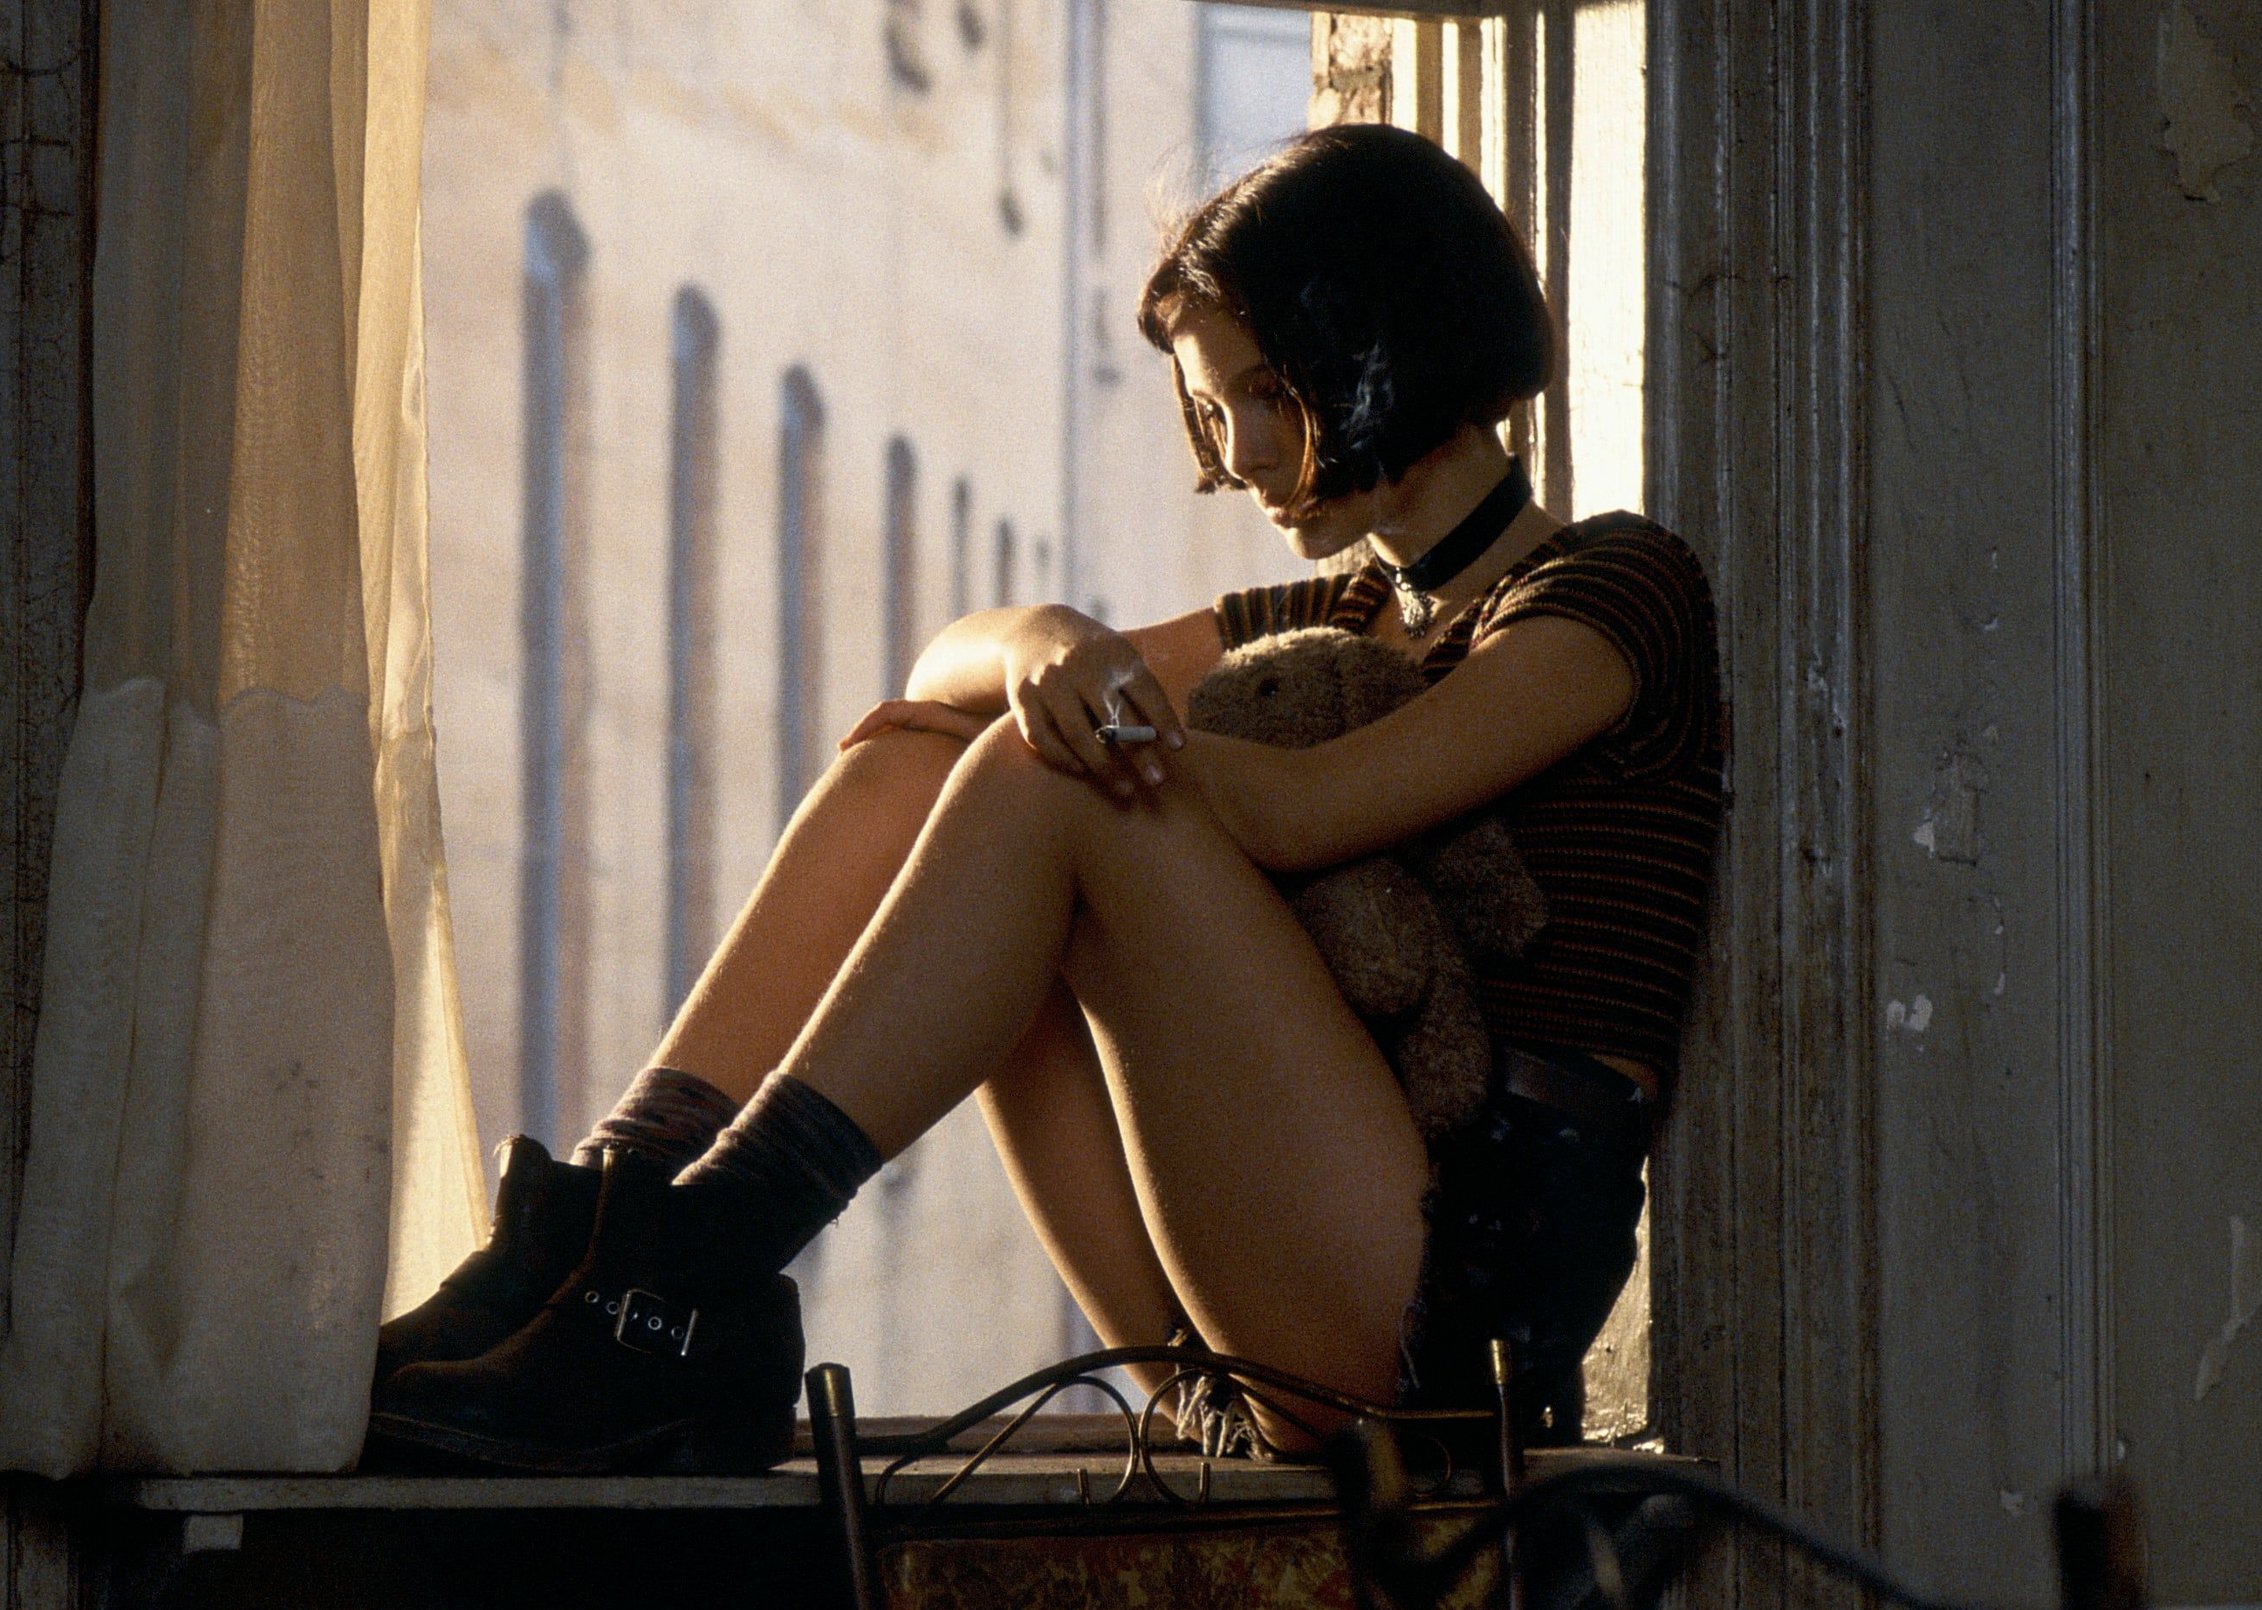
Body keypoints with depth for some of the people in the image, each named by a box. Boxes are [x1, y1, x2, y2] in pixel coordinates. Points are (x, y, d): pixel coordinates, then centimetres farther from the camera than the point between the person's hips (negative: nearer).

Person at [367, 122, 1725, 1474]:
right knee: (901, 769, -2)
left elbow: (1297, 814, -14)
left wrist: (1073, 729, 2)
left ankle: (682, 1289, -30)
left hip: (1461, 1292, -7)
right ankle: (606, 1227, -20)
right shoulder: (1346, 618, 26)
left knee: (1043, 788, -20)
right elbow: (948, 664, 16)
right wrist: (1047, 649, -8)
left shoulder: (1618, 590, 2)